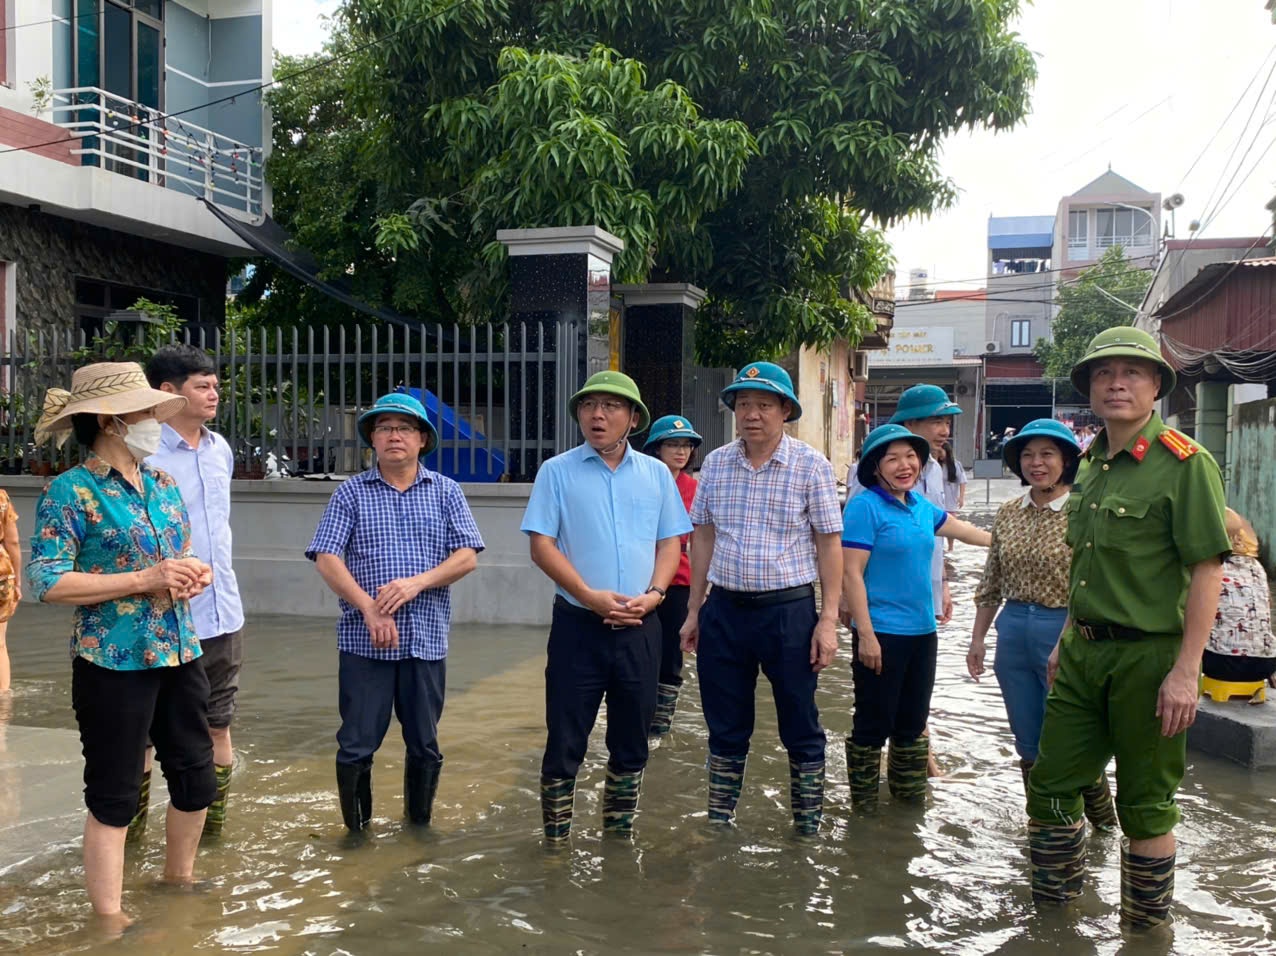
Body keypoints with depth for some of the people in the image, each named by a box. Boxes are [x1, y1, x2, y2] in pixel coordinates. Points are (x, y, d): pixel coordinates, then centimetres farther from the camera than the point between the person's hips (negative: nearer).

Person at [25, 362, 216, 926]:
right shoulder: (72, 492, -11)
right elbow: (46, 582, -17)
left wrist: (193, 576, -4)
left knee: (197, 778, 16)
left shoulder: (163, 485, 9)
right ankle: (111, 922, 19)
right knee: (114, 795, 4)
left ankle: (178, 882, 39)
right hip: (115, 663, -7)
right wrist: (145, 580, -21)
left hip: (180, 653, 7)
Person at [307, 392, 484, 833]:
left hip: (427, 639, 1)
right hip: (364, 641, -1)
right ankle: (356, 829, 22)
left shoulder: (446, 492, 7)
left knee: (425, 746, 10)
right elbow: (327, 559, -5)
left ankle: (419, 823, 28)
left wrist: (417, 583, -15)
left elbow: (467, 556, 0)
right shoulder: (351, 492, 3)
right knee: (357, 745, 3)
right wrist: (369, 608, -16)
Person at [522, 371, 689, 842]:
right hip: (577, 625, -3)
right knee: (565, 739, 1)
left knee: (632, 740, 12)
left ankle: (620, 832, 27)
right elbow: (541, 545, -6)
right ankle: (555, 840, 13)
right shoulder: (558, 472, 0)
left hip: (639, 628, 3)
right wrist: (591, 596, -16)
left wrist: (654, 593, -9)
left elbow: (670, 543, 9)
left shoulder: (656, 474, 8)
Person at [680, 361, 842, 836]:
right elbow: (702, 538, 11)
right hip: (724, 609, 3)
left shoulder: (811, 466, -5)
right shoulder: (715, 463, 5)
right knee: (725, 728, 13)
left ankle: (808, 827, 22)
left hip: (789, 609, -3)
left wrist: (828, 620, -9)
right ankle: (718, 823, 26)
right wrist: (694, 610, 10)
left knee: (801, 728, 8)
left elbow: (828, 545, -4)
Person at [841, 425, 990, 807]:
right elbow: (851, 574, -17)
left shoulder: (921, 506, 9)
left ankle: (909, 792, 34)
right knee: (874, 724, 3)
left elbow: (960, 529, 27)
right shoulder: (865, 506, -13)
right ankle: (864, 804, 17)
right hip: (880, 635, -7)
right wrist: (866, 635, -20)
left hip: (922, 632, 7)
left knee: (913, 722, 18)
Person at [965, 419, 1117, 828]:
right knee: (1028, 742, 14)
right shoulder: (1008, 513, 6)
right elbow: (990, 583, 12)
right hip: (1013, 632, 5)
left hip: (1065, 632, -5)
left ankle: (1104, 824, 26)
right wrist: (978, 638, 11)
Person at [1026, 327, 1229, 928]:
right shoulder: (1093, 465, 11)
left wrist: (1186, 671, -20)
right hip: (1083, 653, 7)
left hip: (1148, 658, -7)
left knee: (1145, 804, 7)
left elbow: (1208, 570, -16)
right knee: (1051, 784, 12)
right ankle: (1052, 909, 31)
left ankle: (1147, 928, 25)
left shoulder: (1185, 464, -13)